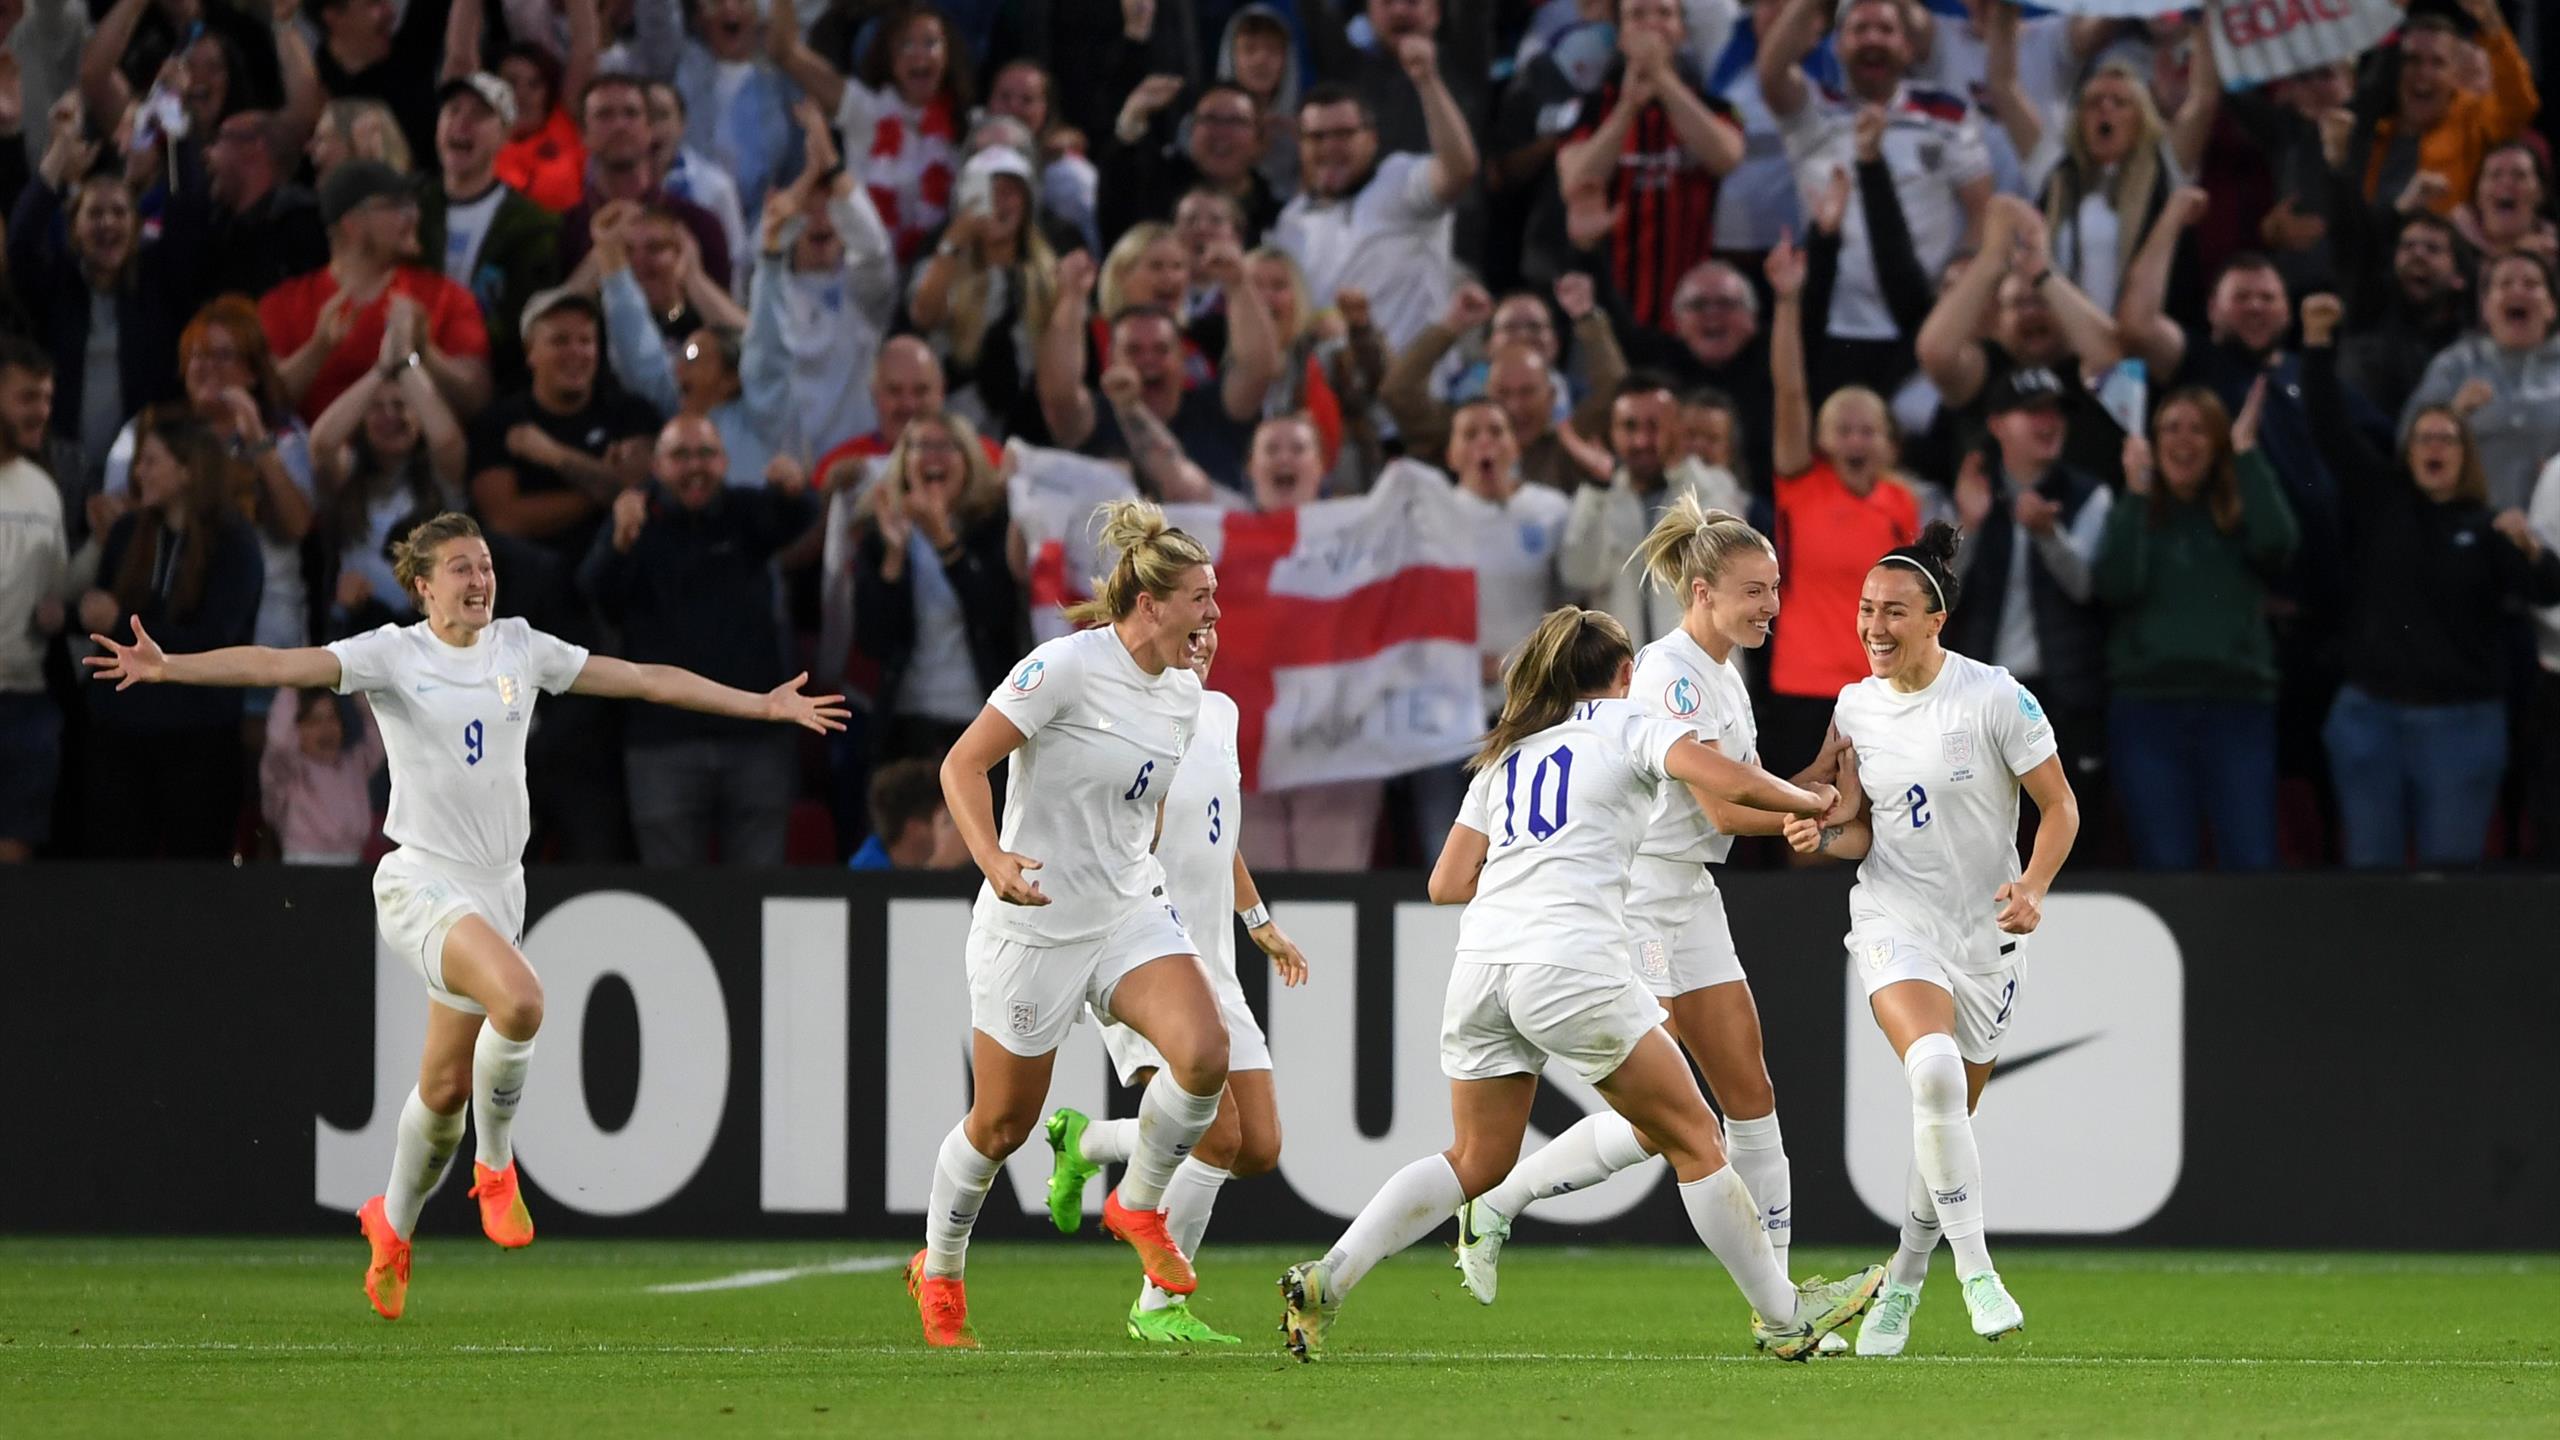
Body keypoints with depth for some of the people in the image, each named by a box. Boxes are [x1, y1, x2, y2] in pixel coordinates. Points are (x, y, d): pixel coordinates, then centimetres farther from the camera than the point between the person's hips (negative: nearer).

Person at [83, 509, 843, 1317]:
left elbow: (646, 679, 16)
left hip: (497, 887, 5)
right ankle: (496, 1166, -9)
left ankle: (392, 1225, 33)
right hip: (422, 881, -5)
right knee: (519, 998, -32)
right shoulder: (393, 654, -5)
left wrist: (763, 705, 18)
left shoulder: (521, 650, 8)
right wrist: (168, 668, -31)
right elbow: (278, 666, -17)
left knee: (447, 1084, 8)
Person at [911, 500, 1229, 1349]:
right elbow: (963, 763, -18)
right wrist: (991, 858, -32)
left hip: (1129, 912, 6)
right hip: (1034, 922, -6)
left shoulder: (1183, 693, 5)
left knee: (1203, 1050, -21)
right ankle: (938, 1271, 32)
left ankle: (1138, 1207, 4)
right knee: (1003, 1122, 6)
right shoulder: (1068, 666, -17)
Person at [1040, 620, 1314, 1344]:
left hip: (1211, 968, 8)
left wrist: (1260, 923, 28)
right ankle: (1158, 1306, -3)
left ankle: (1086, 1142, 23)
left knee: (1259, 1149, 1)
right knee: (1218, 1134, -19)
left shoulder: (1219, 713, 12)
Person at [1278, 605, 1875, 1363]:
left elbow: (1447, 884, 21)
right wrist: (1809, 802, 8)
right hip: (1571, 967, -6)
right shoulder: (1628, 725, 8)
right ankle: (1784, 1315, 11)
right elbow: (1727, 781, -9)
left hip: (1481, 960, 6)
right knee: (1692, 1138, 7)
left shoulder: (1507, 753, 24)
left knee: (1478, 1159, 15)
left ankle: (1326, 1279, 2)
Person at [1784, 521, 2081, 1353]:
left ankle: (1903, 1285, 30)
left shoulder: (1995, 698, -10)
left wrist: (2032, 888, -21)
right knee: (1933, 1069, -28)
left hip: (1985, 932, -1)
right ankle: (1975, 1271, -24)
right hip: (1894, 919, 1)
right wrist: (1824, 839, -10)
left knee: (1949, 1119, 8)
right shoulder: (1856, 707, 3)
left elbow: (2059, 806, -5)